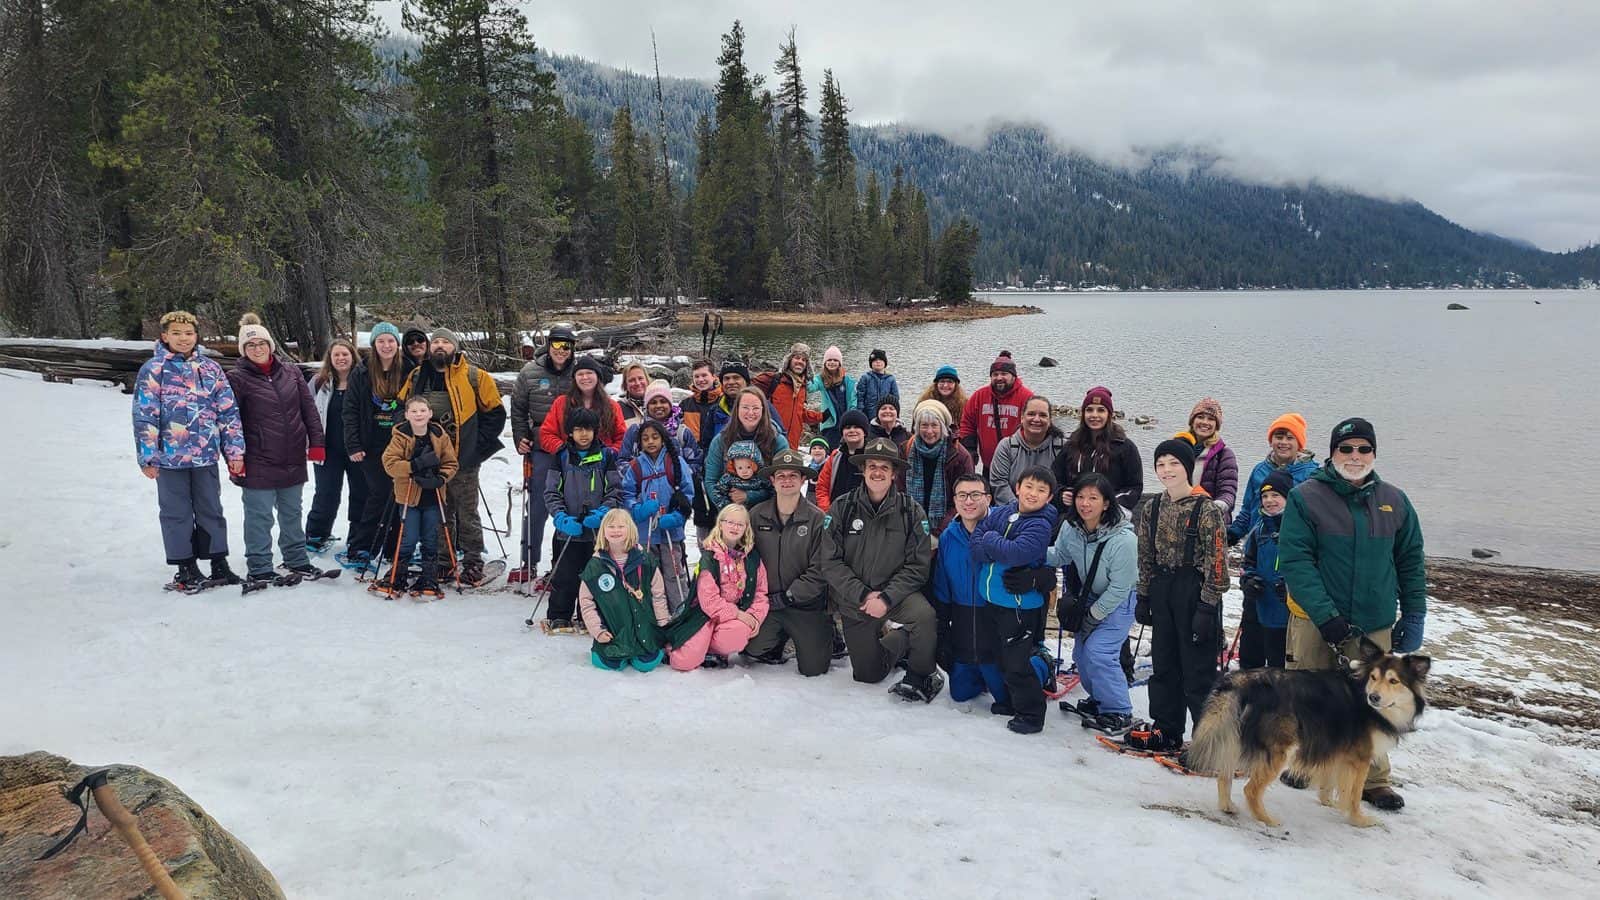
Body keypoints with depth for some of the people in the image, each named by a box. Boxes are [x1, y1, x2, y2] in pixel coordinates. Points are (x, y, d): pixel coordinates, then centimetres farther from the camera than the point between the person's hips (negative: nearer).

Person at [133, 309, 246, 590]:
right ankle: (186, 568, 17)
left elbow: (229, 412, 6)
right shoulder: (153, 370, -3)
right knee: (177, 513, 8)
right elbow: (144, 416, -5)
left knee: (211, 510, 11)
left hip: (206, 454, 3)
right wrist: (147, 457, -9)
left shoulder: (210, 368, 6)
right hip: (169, 456, -3)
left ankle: (219, 564, 20)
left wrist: (234, 451, 2)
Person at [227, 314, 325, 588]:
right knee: (259, 517, 1)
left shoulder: (292, 373, 7)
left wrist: (316, 443, 3)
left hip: (293, 460, 4)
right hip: (258, 462, -4)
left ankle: (297, 560, 29)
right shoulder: (237, 379, -4)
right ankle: (259, 568, 12)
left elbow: (309, 410, 8)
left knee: (292, 514, 16)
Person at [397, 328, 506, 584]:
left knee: (467, 513, 2)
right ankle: (443, 562, 20)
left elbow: (494, 413, 0)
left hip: (463, 459, -4)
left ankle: (473, 562, 10)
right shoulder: (416, 377, 9)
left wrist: (476, 445, -5)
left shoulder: (474, 377, -3)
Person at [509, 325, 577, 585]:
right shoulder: (530, 373, 2)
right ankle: (529, 563, 14)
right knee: (537, 506, 3)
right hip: (541, 449, 0)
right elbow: (518, 409, 12)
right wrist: (520, 438, 2)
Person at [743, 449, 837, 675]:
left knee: (813, 669, -4)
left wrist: (787, 597, -14)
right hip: (767, 603, 2)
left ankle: (827, 635, 29)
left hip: (806, 605, -2)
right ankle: (782, 638, 20)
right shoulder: (756, 515, -3)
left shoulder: (817, 518, -11)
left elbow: (820, 571, -12)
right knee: (752, 652, -13)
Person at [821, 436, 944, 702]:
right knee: (868, 675, 7)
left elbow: (917, 566, -10)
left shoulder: (911, 511, -7)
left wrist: (886, 598, -21)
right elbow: (831, 561, -10)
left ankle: (920, 676, -8)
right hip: (854, 601, 1)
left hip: (897, 593, -1)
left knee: (924, 615, -34)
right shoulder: (842, 507, -7)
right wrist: (863, 595, -19)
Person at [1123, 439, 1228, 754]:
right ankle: (1166, 731, 27)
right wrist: (1143, 597, 13)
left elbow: (1216, 562, -14)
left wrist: (1207, 606, -17)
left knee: (1198, 668, -2)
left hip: (1195, 592, -6)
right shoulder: (1152, 508, 6)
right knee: (1163, 663, 15)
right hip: (1162, 592, 7)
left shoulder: (1206, 509, -12)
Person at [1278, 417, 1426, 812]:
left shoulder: (1394, 501, 7)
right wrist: (1325, 615, -19)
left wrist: (1414, 616, 8)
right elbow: (1295, 560, -12)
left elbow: (1411, 562, 14)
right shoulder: (1306, 498, -6)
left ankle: (1373, 779, 21)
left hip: (1375, 625, 3)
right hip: (1314, 622, -2)